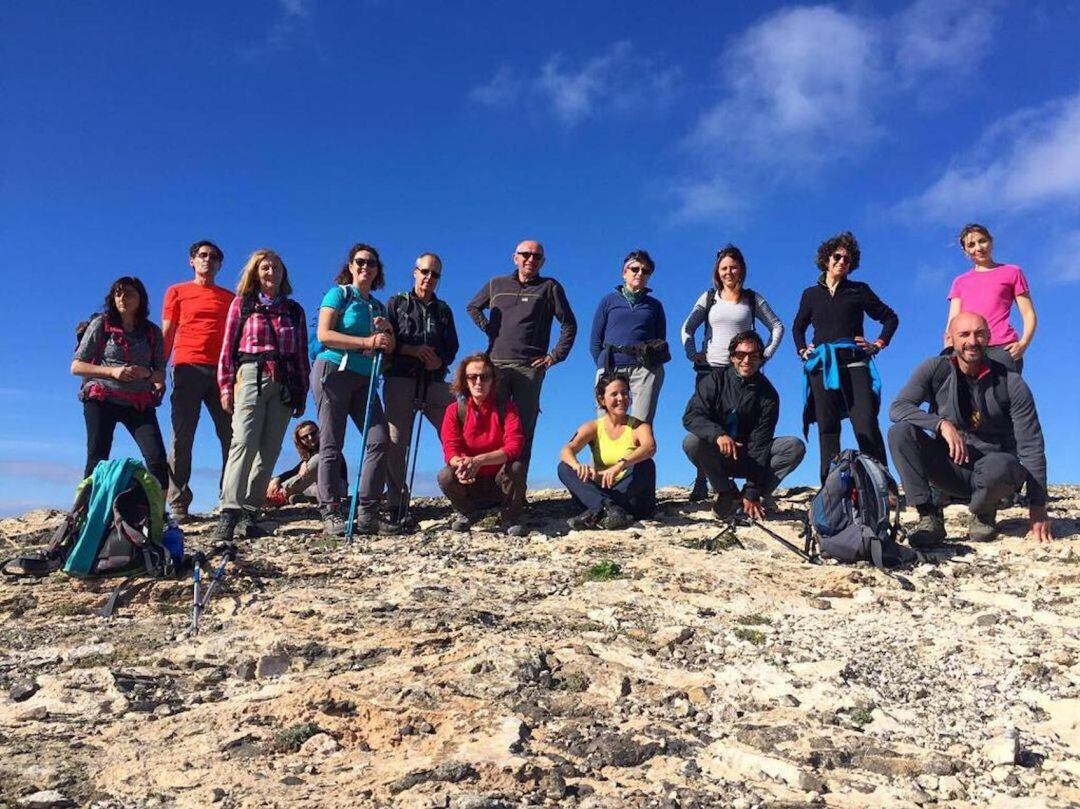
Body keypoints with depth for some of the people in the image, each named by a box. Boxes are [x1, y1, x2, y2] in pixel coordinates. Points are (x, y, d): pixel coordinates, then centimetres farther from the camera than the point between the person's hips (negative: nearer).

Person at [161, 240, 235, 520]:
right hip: (188, 369, -2)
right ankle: (177, 504, -4)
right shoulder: (177, 292, 16)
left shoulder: (229, 298, 20)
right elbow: (167, 334, 12)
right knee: (182, 437, -5)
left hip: (221, 371, 2)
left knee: (232, 436, -5)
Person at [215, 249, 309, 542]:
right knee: (244, 443, -15)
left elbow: (302, 354, 15)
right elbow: (228, 347, 6)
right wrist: (226, 386, -3)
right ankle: (229, 512, -19)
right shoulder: (242, 304, 12)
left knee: (269, 450, -2)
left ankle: (249, 512, 1)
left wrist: (302, 394, 10)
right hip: (251, 377, -3)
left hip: (285, 384, 3)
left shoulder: (294, 310, 18)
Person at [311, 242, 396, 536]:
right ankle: (330, 513, -1)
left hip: (364, 378, 6)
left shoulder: (378, 306, 19)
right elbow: (324, 334, -11)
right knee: (331, 444, -4)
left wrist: (387, 331, -1)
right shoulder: (339, 293, 2)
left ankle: (367, 513, -1)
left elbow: (387, 349, 20)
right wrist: (366, 341, -15)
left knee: (379, 440, -5)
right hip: (333, 371, -6)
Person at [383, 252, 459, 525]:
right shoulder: (397, 303, 13)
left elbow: (452, 348, 15)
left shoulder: (443, 310, 22)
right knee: (396, 442, -4)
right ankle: (396, 503, 4)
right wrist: (412, 350, -11)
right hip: (400, 380, -2)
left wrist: (440, 361, -7)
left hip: (435, 383, 2)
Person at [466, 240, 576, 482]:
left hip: (530, 368, -2)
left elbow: (569, 325, 10)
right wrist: (487, 328, 13)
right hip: (495, 365, 2)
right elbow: (473, 307, 29)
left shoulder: (550, 287, 9)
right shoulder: (496, 285, 15)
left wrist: (555, 356, 1)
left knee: (524, 428, -2)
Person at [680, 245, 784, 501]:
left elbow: (777, 327, 14)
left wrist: (766, 354, 2)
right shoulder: (709, 297, 12)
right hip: (709, 369, 1)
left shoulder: (753, 299, 10)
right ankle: (700, 486, -3)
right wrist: (692, 354, -4)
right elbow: (687, 328, 10)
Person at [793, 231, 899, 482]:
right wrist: (802, 350, 14)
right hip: (821, 366, 2)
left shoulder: (859, 290, 12)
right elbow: (797, 327, 31)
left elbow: (890, 318, 17)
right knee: (827, 429, 0)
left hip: (854, 363, -2)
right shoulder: (811, 294, 17)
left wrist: (879, 344, 4)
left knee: (866, 425, -14)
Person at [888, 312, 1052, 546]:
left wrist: (1037, 508, -15)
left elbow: (1032, 447, -9)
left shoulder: (1011, 384, -9)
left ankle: (983, 514, -3)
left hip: (990, 467, -1)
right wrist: (941, 423, -31)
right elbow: (897, 407, -15)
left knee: (1000, 466, -38)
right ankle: (929, 517, -18)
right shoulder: (935, 370, -5)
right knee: (900, 432, -23)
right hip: (949, 468, 2)